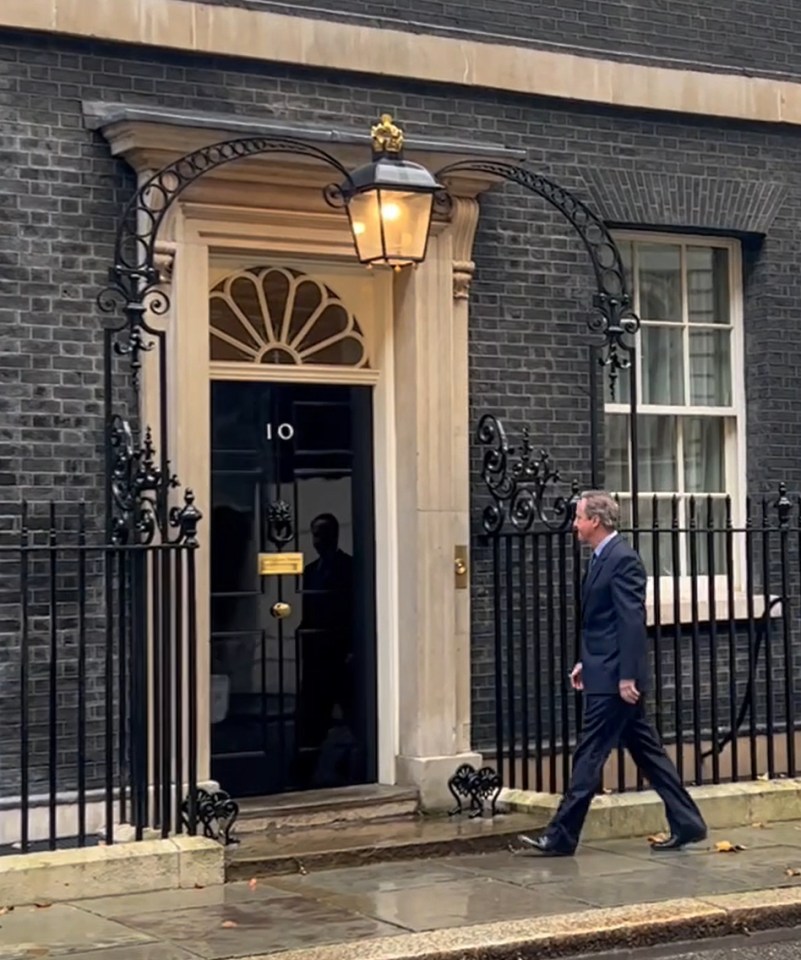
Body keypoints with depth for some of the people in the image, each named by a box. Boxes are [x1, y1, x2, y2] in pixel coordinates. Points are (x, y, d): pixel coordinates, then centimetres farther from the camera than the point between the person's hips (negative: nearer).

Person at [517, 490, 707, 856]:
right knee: (646, 751, 12)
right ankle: (686, 823, 17)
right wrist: (586, 662, 18)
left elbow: (633, 621, -21)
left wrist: (627, 676, -23)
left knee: (589, 755, -5)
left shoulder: (622, 559, -16)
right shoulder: (602, 558, 14)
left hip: (615, 678, -10)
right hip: (607, 675, 10)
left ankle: (561, 837, 0)